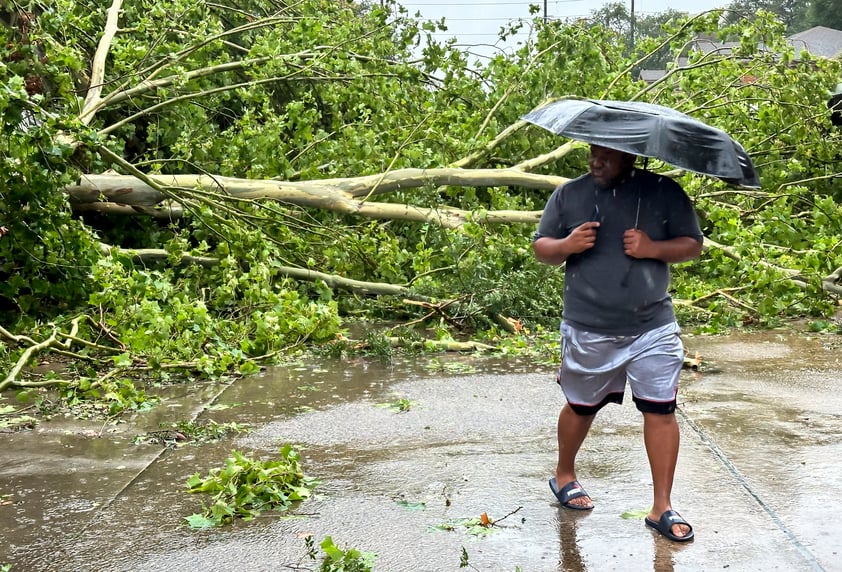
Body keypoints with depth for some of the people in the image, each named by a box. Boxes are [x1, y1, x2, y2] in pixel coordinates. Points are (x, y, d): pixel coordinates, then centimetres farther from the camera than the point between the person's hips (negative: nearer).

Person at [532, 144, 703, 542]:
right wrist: (566, 246, -17)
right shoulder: (569, 195, 2)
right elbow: (540, 248, 6)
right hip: (588, 330, 1)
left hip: (652, 329, 0)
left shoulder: (665, 193, 0)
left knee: (661, 411, -3)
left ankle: (662, 508, 8)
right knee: (581, 407, 15)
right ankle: (564, 475, 41)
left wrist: (653, 248, -17)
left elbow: (692, 244, 2)